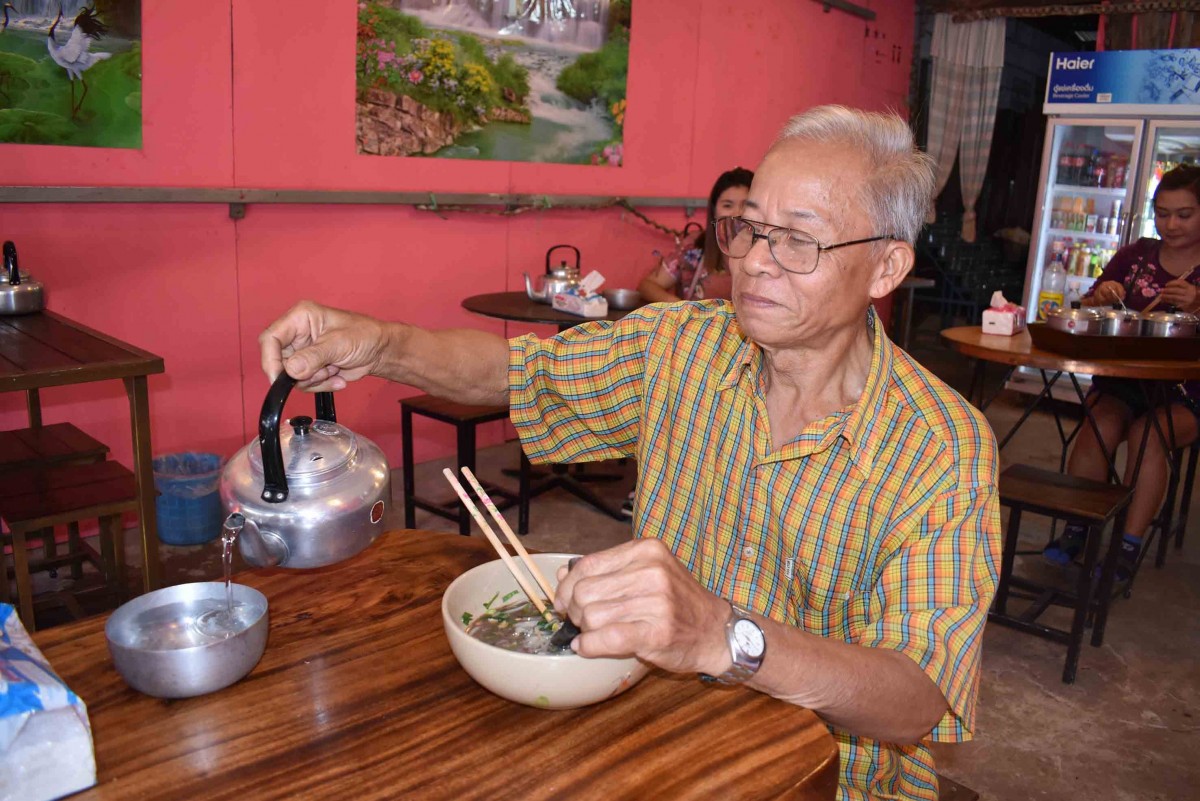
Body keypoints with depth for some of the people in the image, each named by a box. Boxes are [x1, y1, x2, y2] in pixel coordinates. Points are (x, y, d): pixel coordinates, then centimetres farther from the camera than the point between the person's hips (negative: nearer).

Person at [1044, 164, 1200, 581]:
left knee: (1148, 433, -30)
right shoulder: (1136, 255, 10)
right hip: (1122, 378, 2)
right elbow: (1084, 311, 11)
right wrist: (1101, 296, -11)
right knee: (1099, 427, -27)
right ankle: (1075, 530, -18)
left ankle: (1130, 544, -23)